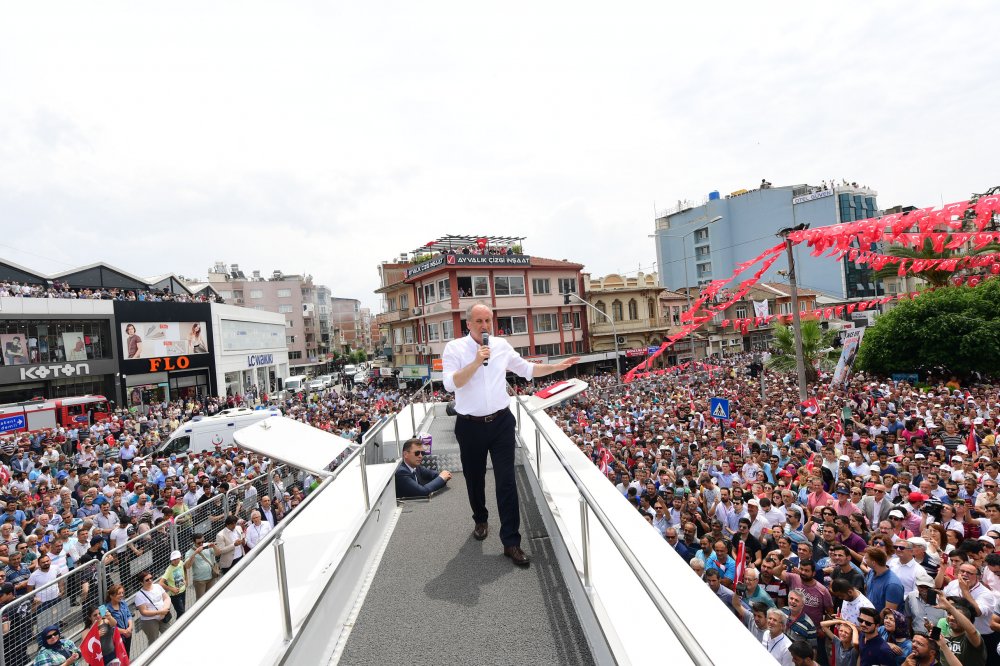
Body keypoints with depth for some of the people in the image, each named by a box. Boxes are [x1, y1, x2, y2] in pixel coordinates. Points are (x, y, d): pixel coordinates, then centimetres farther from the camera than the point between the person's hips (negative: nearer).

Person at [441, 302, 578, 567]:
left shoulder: (502, 345, 3)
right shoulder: (455, 348, -7)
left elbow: (527, 369, 13)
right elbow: (450, 383, -19)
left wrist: (558, 366, 7)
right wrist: (476, 362, -26)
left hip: (501, 422, 1)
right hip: (470, 426, -1)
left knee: (506, 481, 0)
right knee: (474, 479, 17)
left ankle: (511, 541, 10)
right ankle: (481, 520, 44)